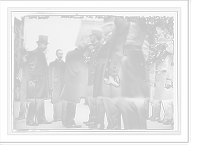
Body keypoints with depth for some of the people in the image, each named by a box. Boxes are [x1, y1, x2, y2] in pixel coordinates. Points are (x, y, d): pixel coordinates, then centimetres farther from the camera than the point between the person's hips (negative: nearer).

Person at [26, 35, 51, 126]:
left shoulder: (42, 54, 19)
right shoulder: (33, 53, -8)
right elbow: (29, 67, -14)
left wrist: (46, 82, 17)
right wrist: (33, 79, -20)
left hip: (42, 83, 9)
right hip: (36, 82, -9)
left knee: (41, 101, 11)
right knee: (34, 101, -6)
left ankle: (41, 118, 15)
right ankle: (29, 120, -2)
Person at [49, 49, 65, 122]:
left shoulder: (65, 64, 14)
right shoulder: (52, 64, 8)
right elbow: (50, 76, 2)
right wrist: (50, 86, -6)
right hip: (56, 86, -2)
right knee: (56, 102, 0)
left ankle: (62, 116, 3)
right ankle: (56, 116, 5)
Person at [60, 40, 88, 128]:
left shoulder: (69, 53, 6)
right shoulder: (80, 56, -18)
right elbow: (85, 69, -13)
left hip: (66, 81, 8)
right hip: (74, 83, -8)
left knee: (66, 102, 15)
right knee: (72, 102, -3)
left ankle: (65, 120, 25)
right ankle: (70, 122, 0)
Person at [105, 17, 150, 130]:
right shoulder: (142, 19, 21)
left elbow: (119, 40, -16)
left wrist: (112, 72, -17)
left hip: (127, 63, -9)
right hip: (139, 65, 9)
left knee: (129, 108, -11)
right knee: (139, 107, 6)